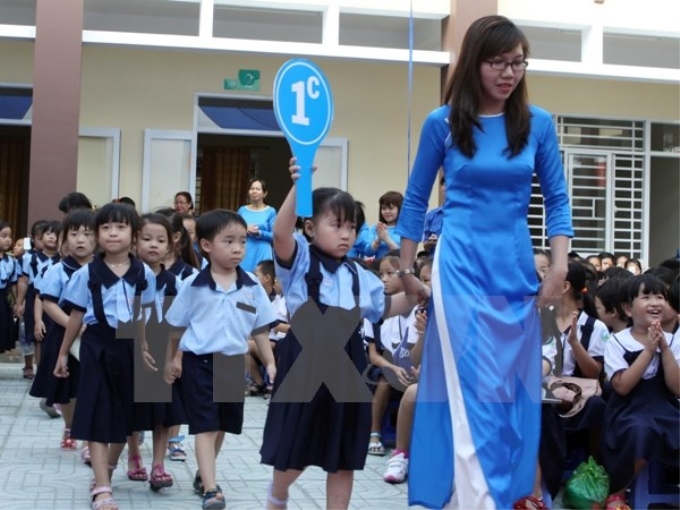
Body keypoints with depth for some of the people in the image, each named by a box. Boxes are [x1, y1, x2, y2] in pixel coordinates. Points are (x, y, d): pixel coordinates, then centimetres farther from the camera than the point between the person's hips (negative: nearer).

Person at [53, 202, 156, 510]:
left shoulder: (144, 274, 0)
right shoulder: (87, 274, -5)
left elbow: (146, 317, 7)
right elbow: (76, 315, 3)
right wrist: (63, 352, 8)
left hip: (130, 348, 2)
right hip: (98, 347, -2)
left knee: (126, 415, 12)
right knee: (97, 416, -5)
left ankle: (107, 470, 34)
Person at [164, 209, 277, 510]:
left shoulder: (252, 286, -2)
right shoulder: (194, 285, -8)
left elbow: (260, 329, 5)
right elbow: (178, 326, 4)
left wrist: (270, 363, 2)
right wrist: (171, 360, 9)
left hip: (234, 363, 4)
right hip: (200, 362, -4)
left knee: (223, 426, 16)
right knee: (205, 426, -6)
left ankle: (203, 474, 35)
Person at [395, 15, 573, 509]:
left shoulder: (538, 124, 2)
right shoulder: (442, 123, -2)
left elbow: (557, 198, 8)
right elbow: (416, 198, 7)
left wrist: (560, 265, -2)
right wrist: (407, 269, 8)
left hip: (516, 267, 3)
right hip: (461, 264, -3)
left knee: (513, 389, 8)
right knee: (473, 389, -9)